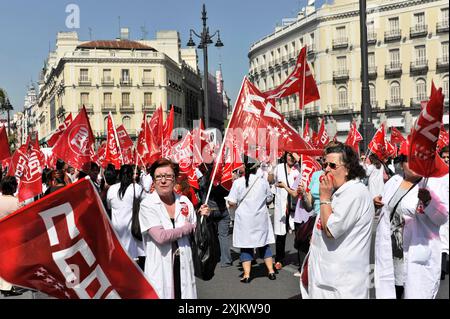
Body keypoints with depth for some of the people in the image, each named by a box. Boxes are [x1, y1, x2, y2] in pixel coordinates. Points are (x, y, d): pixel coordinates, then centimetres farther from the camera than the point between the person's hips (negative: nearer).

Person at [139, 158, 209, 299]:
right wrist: (187, 227, -8)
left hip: (183, 265, 4)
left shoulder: (184, 201, 4)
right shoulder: (147, 204, -8)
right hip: (160, 269, -4)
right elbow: (160, 237, -20)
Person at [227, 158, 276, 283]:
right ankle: (271, 271, 18)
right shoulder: (263, 181, -4)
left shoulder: (238, 182, -11)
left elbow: (231, 203, -10)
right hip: (261, 218, 2)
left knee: (246, 246, 5)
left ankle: (246, 275, 5)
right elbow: (269, 199, 8)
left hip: (244, 219, -2)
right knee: (264, 244, 14)